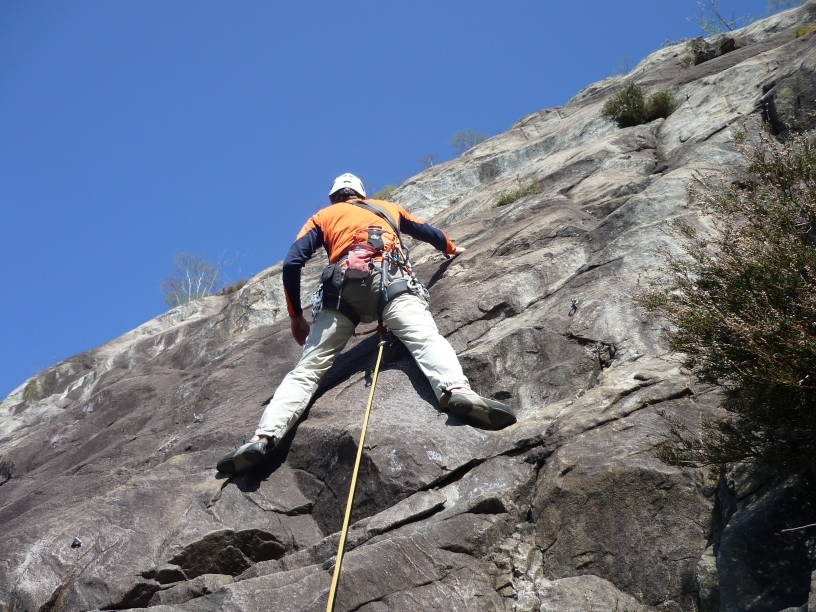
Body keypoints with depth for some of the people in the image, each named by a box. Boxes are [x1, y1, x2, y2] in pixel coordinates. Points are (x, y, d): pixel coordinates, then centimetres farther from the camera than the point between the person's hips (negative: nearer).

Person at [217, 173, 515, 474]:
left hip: (343, 287, 0)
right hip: (390, 278, 0)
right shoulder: (388, 207, 37)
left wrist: (295, 315, 24)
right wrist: (451, 248, 72)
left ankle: (264, 437, -20)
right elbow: (428, 232, 51)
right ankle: (456, 390, -54)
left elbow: (292, 263, 16)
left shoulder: (322, 216, 31)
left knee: (308, 368, -2)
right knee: (424, 338, -23)